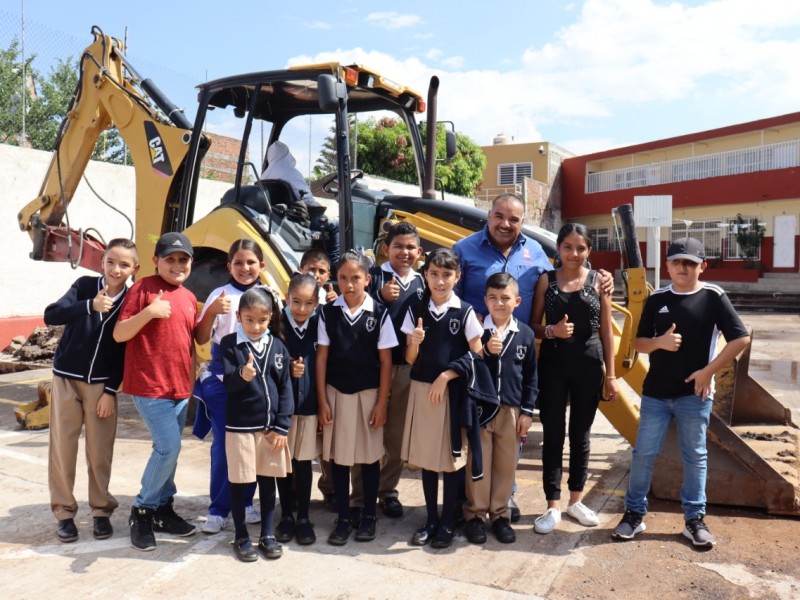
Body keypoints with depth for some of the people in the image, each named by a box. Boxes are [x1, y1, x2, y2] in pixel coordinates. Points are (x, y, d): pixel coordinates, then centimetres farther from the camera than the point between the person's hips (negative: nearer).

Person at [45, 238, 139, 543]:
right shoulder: (85, 285, -7)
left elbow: (125, 350, -4)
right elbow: (50, 315, -22)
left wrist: (111, 390, -7)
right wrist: (90, 305, -37)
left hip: (102, 383, 0)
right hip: (66, 378, 0)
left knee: (100, 450, 4)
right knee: (62, 446, 4)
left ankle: (101, 510, 18)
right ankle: (64, 512, 18)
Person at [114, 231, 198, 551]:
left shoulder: (189, 298, 12)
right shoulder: (143, 288, -8)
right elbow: (119, 334, -12)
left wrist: (191, 380, 12)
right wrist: (149, 312, -24)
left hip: (179, 387, 7)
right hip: (150, 385, -7)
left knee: (168, 449, 13)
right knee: (168, 447, -10)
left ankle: (162, 508, 25)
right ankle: (142, 510, 8)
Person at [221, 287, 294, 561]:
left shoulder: (277, 346, 2)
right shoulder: (230, 344, -6)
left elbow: (285, 387, 3)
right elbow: (227, 383, -12)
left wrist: (282, 426, -2)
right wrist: (242, 375, -35)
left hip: (271, 426, 3)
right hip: (240, 426, -3)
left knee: (268, 479, 13)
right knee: (240, 482, 7)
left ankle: (267, 534, 27)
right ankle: (241, 537, 23)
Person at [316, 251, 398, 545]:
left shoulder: (379, 314, -5)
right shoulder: (328, 312, -1)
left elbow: (385, 361, -3)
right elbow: (321, 358, 1)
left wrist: (381, 403, -6)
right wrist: (322, 400, -2)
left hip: (369, 394, -1)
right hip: (336, 393, 1)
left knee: (369, 457, 9)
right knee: (338, 457, 7)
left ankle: (369, 516, 25)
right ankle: (343, 519, 21)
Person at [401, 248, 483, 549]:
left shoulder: (465, 312, -6)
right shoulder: (416, 310, 2)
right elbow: (410, 359, 3)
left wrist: (446, 376, -13)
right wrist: (415, 342, -17)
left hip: (453, 391, -3)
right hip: (421, 389, 3)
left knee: (451, 457, 4)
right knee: (425, 455, 10)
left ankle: (447, 522, 20)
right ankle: (431, 519, 25)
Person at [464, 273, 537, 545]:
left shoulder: (525, 334, 2)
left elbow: (531, 376, 6)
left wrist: (527, 411, 4)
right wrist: (484, 351, -21)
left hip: (511, 409, 2)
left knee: (506, 464, 10)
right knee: (478, 463, 6)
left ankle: (500, 515, 25)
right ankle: (475, 515, 21)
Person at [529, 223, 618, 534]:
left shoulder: (598, 281, 1)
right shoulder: (546, 279, 1)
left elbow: (606, 331, 4)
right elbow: (533, 325, 3)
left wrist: (610, 374, 2)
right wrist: (551, 330, -19)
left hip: (588, 364, 1)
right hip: (553, 363, 0)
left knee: (580, 434, 11)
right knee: (553, 434, 3)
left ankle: (575, 500, 27)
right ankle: (553, 506, 14)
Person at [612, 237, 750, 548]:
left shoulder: (713, 296, -4)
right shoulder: (656, 299, 4)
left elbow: (741, 338, -7)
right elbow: (639, 342, 7)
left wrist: (709, 370, -11)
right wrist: (659, 342, -14)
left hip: (695, 392, -2)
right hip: (656, 391, 2)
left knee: (695, 456, 9)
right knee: (643, 453, 5)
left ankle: (695, 519, 21)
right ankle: (634, 513, 18)